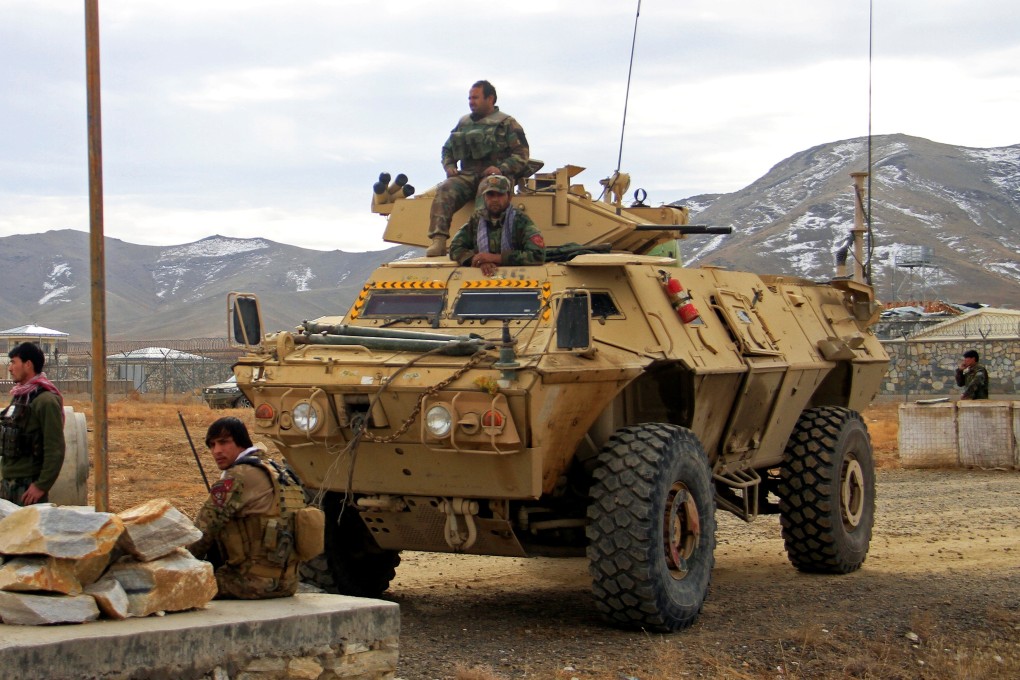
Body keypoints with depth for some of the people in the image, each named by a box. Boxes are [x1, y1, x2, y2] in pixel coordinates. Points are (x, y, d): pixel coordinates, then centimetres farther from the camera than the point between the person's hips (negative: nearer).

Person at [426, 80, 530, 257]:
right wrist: (449, 166, 7)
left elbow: (522, 155, 3)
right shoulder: (463, 123, 24)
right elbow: (447, 149, 29)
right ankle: (438, 239, -39)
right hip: (467, 176, 4)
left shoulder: (507, 124, 9)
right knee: (444, 190, -27)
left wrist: (501, 169, -12)